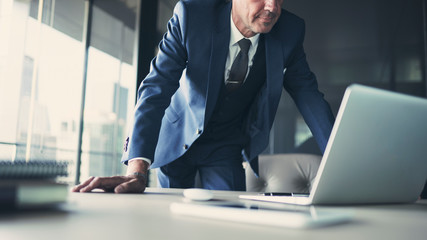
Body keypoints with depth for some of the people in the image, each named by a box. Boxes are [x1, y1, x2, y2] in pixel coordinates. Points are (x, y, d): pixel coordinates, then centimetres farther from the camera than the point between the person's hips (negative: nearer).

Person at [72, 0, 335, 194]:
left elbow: (308, 94, -9)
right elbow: (156, 89, -28)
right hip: (179, 135, -1)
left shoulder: (290, 31, -15)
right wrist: (137, 170, -38)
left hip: (227, 144, 2)